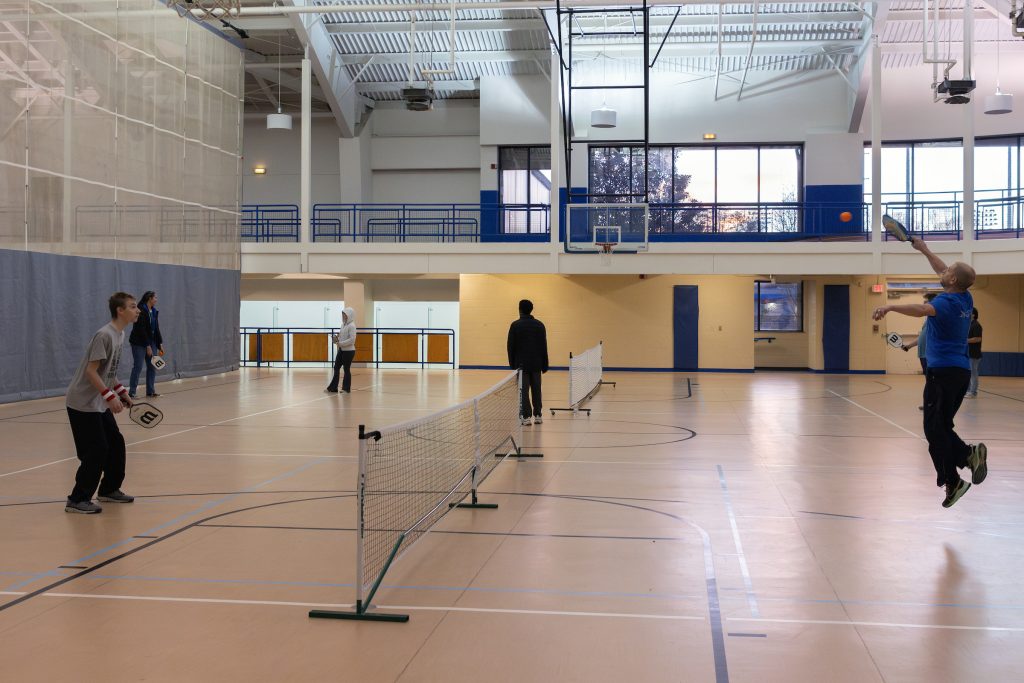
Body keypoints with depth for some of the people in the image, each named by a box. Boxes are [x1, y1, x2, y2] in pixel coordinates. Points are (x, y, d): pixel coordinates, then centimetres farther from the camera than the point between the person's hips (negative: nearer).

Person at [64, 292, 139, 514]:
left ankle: (109, 490, 26)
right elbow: (91, 371, -23)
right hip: (83, 404, -9)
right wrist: (110, 396, -26)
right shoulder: (104, 335, -20)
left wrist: (122, 392, 15)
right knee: (96, 451, -8)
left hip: (100, 404, 9)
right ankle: (77, 500, 0)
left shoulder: (120, 335, 8)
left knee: (116, 444, 12)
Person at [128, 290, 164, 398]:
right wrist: (147, 346, -17)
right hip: (139, 343, -7)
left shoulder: (154, 311, 9)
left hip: (151, 342, 7)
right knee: (137, 367, -7)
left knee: (152, 367, 6)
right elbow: (141, 330, -17)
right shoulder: (141, 311, -14)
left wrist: (160, 344, 6)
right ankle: (131, 392, -1)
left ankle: (150, 391, 12)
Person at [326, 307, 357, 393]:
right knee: (336, 368, 7)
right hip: (341, 350, 8)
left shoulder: (351, 326, -15)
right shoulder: (343, 325, 10)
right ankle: (332, 388, 12)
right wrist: (337, 338, -1)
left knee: (346, 369, 2)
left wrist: (340, 343, -21)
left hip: (349, 351, -8)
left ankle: (346, 389, 14)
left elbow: (352, 340, -22)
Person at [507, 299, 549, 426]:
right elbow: (544, 347, 6)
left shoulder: (515, 325, -6)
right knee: (536, 389, 11)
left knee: (523, 391, 0)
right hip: (536, 364, 3)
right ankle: (537, 415, 14)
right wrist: (544, 365, 10)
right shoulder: (539, 325, 4)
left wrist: (512, 364, 3)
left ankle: (526, 416, -5)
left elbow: (511, 347, -4)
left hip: (521, 364, -3)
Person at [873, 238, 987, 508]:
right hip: (962, 371, 8)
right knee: (943, 426, 15)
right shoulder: (966, 300, 11)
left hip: (943, 372, -8)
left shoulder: (947, 301, -14)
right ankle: (970, 454, -8)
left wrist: (890, 306, -47)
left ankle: (952, 481, -13)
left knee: (934, 429, -6)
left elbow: (923, 309, -38)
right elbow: (944, 273, 29)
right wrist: (925, 250, 35)